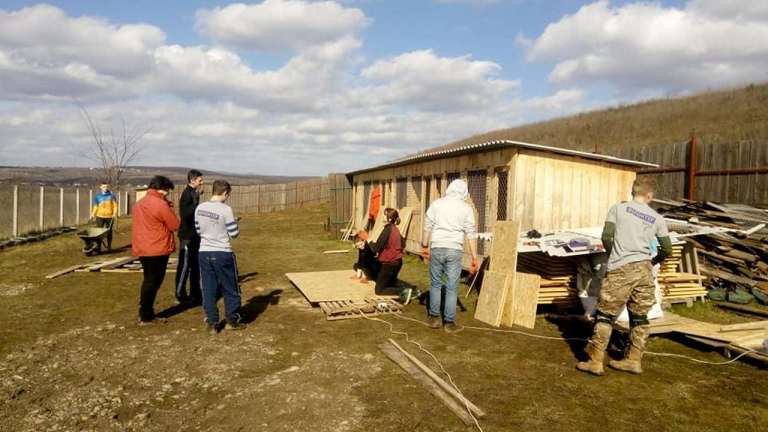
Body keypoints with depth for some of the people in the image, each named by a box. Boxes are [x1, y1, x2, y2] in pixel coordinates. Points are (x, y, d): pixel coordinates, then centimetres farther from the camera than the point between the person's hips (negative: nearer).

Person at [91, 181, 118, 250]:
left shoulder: (111, 195, 2)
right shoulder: (97, 196, 6)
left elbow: (115, 205, 3)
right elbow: (95, 206, 11)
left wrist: (115, 213, -9)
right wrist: (93, 214, 2)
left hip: (109, 216, -1)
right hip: (100, 216, 1)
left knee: (109, 231, 7)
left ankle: (109, 246, 18)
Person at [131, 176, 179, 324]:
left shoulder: (140, 203, 12)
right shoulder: (161, 204, -16)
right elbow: (175, 225, -12)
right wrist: (169, 208, 0)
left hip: (142, 248, 8)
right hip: (157, 249, -8)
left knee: (149, 280, 18)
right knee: (153, 282, 2)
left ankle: (145, 312, 25)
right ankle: (146, 316, 8)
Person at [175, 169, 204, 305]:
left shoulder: (193, 193, 12)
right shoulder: (187, 194, -15)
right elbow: (185, 214, -27)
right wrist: (197, 198, -28)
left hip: (194, 235, 9)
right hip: (187, 235, -9)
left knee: (195, 265, 14)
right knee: (184, 265, -1)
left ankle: (195, 293, 24)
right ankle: (180, 294, 9)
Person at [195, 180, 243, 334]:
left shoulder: (199, 208, 2)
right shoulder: (225, 209, -15)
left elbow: (198, 231, 12)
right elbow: (234, 233, -10)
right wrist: (235, 223, 9)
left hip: (204, 252, 5)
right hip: (223, 254, -5)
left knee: (209, 289, 10)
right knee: (230, 288, 11)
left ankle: (212, 323, 13)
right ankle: (232, 320, 19)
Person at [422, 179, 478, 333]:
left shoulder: (437, 204, 5)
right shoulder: (466, 208, 2)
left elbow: (428, 226, 5)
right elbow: (471, 233, 0)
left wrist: (425, 246, 14)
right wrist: (474, 257, 2)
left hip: (437, 248, 1)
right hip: (455, 250, -1)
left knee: (436, 284, 14)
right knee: (452, 287, 4)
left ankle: (434, 318, 19)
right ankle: (449, 322, 9)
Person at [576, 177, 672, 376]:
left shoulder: (618, 208, 2)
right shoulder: (657, 218, 10)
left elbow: (606, 236, -5)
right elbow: (667, 249, 11)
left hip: (621, 270, -4)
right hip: (644, 269, 4)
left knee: (605, 315, 1)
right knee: (640, 316, 14)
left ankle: (595, 362, 2)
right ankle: (633, 360, 23)